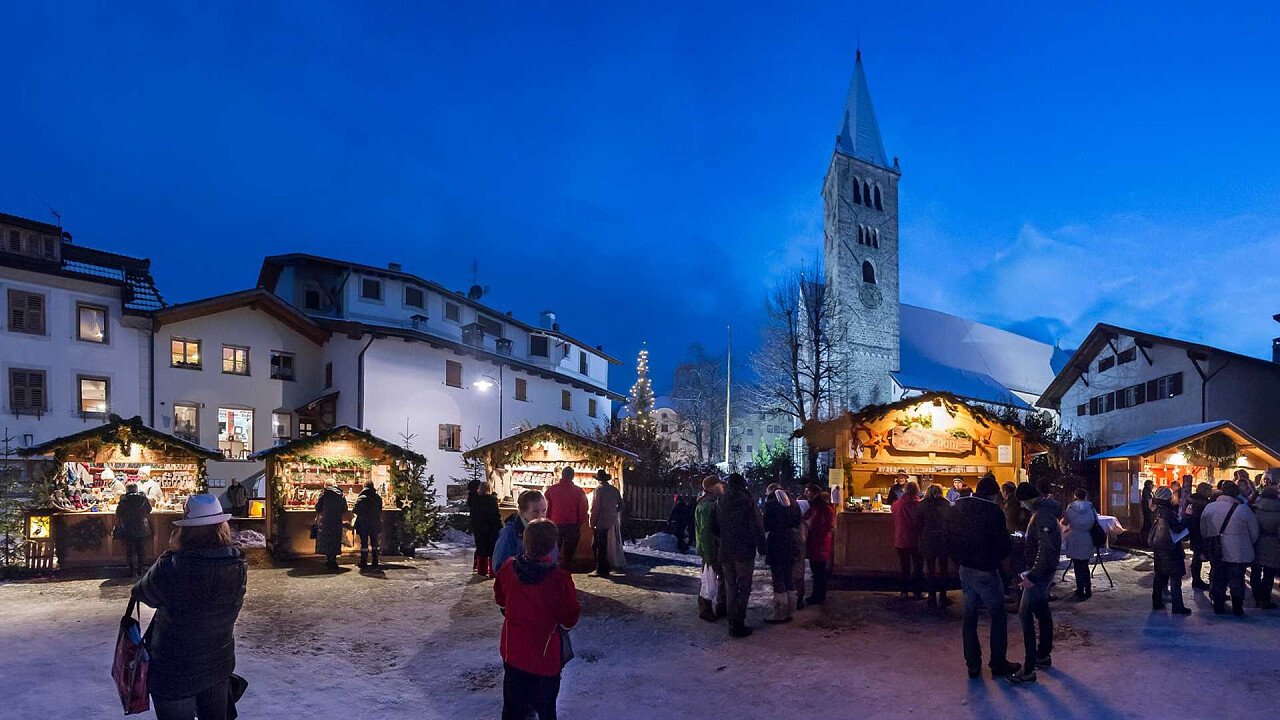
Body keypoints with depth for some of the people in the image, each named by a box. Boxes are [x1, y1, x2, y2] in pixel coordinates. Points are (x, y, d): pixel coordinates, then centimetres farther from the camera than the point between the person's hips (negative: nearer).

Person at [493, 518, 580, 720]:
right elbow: (570, 619, -15)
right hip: (545, 657, -4)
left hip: (512, 652, 4)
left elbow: (500, 599, 8)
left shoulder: (508, 569, -13)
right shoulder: (560, 579, -27)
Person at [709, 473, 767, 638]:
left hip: (725, 552, 5)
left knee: (730, 587, 13)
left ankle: (732, 623, 17)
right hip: (745, 552, -5)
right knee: (744, 588, 2)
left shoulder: (720, 502, 5)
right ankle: (738, 624, -2)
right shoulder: (748, 501, -12)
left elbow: (713, 528, 11)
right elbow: (758, 527, -13)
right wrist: (761, 548, -6)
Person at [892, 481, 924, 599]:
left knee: (904, 566, 14)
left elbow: (892, 509, 11)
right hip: (916, 541, -2)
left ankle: (903, 591, 17)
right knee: (918, 567, 12)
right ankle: (917, 591, 14)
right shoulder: (920, 505, -16)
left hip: (901, 541, 2)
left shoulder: (897, 504, -10)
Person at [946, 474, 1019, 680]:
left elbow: (949, 541, 7)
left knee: (969, 618, 12)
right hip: (986, 571, -5)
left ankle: (973, 665, 16)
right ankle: (998, 664, 16)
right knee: (998, 617, 10)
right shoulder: (993, 512, -15)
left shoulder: (957, 508, 3)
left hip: (964, 570, 6)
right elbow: (1004, 546, -14)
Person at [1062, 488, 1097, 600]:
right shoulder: (1090, 507, -1)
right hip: (1087, 541, 3)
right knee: (1085, 566, 16)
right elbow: (1096, 523, 2)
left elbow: (1064, 522, -2)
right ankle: (1088, 591, 21)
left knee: (1078, 567, 3)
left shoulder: (1071, 508, -6)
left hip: (1075, 541, -3)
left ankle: (1080, 592, 5)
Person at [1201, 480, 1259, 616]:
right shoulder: (1244, 509, -14)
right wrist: (1248, 545, 15)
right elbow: (1254, 533, -3)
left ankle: (1218, 607, 19)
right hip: (1238, 553, -2)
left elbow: (1203, 531, 5)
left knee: (1217, 580, 12)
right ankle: (1237, 608, 18)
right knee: (1237, 581, 10)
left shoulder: (1209, 508, -4)